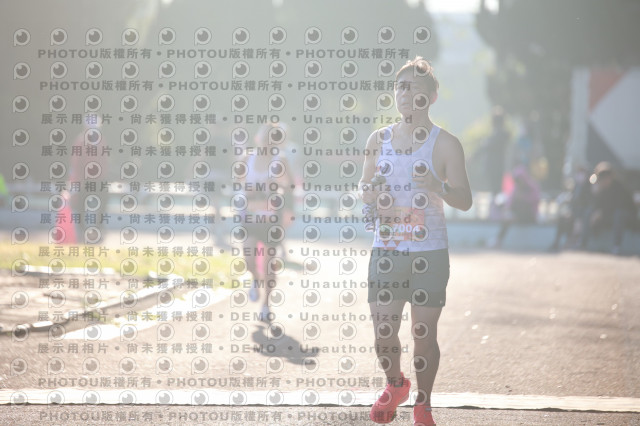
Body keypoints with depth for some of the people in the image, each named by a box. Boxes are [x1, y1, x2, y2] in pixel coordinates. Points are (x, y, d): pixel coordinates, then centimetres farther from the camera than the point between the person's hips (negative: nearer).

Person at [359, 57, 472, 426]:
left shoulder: (445, 144, -2)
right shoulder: (379, 140, 9)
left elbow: (465, 201, -3)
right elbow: (365, 186, 19)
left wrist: (438, 187, -23)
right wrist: (368, 194, -5)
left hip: (428, 252, -3)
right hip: (386, 250, 3)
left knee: (424, 332, -2)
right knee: (383, 330, 2)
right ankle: (395, 385, 31)